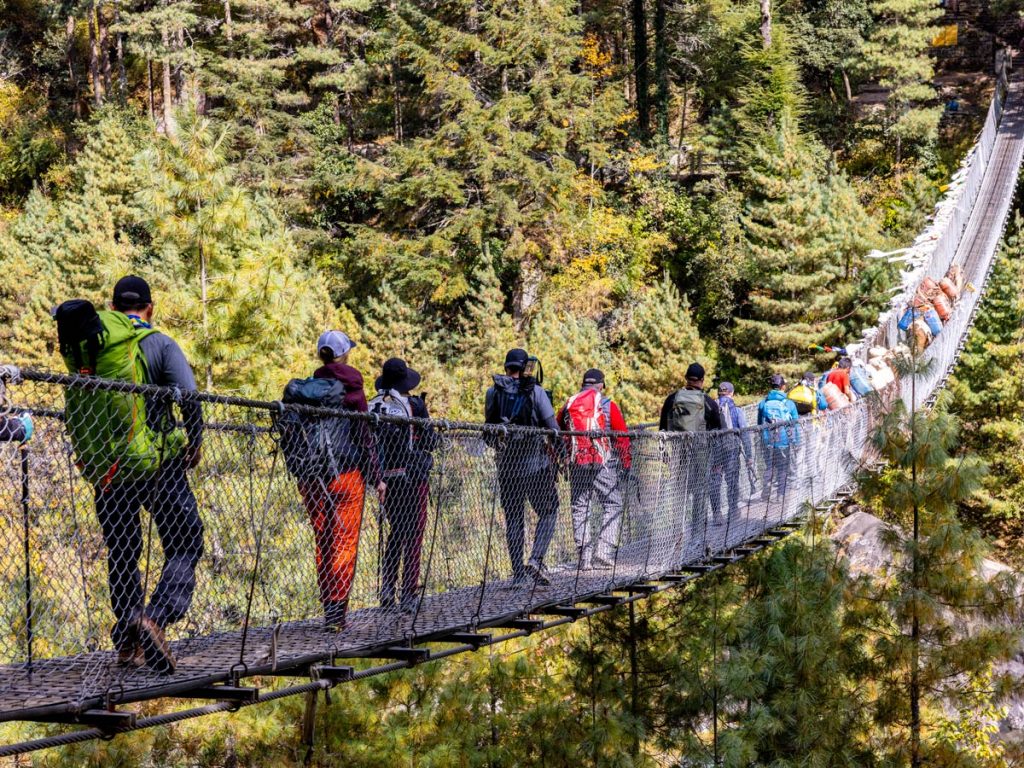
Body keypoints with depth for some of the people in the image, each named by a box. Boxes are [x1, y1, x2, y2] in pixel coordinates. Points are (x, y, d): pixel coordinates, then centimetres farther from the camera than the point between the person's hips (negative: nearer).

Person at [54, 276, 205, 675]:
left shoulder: (82, 346, 8)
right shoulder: (159, 344, -5)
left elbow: (74, 403, 13)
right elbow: (190, 398, -13)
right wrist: (195, 442, 3)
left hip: (103, 468, 4)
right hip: (157, 464, -4)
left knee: (121, 553, 16)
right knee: (185, 545, 3)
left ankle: (127, 642, 15)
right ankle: (157, 617, -20)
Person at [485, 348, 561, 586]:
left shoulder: (493, 393, 1)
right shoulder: (535, 392, -8)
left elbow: (488, 424, 9)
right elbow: (553, 427, -8)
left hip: (507, 466, 3)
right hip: (536, 464, -3)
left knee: (513, 517, 10)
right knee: (548, 512, 10)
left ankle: (518, 572, 7)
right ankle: (536, 560, -8)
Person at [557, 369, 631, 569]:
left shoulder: (568, 406, 10)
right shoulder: (608, 406, 0)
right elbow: (622, 437, 0)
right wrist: (626, 463, 7)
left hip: (576, 463, 4)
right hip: (602, 463, -3)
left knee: (579, 507, 10)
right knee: (613, 504, 4)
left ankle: (585, 558, 7)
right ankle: (603, 551, -8)